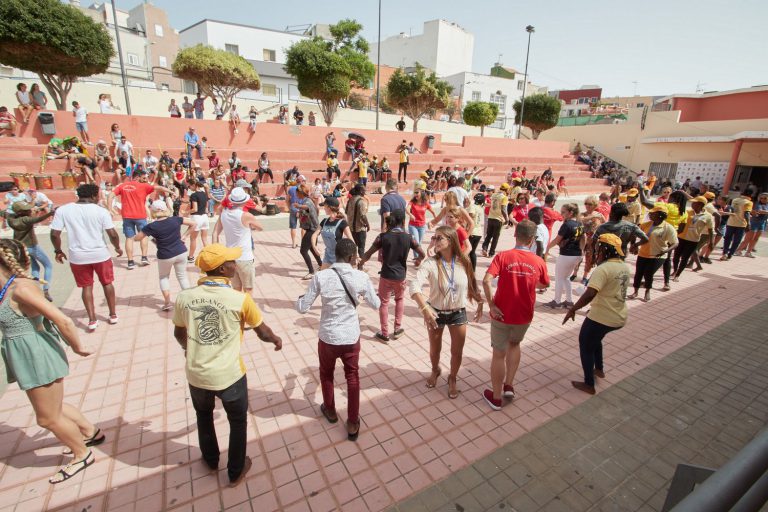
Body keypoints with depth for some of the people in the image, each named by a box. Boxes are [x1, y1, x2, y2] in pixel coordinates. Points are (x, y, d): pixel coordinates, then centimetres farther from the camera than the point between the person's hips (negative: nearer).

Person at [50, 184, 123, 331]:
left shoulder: (63, 210, -4)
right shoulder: (101, 211, -8)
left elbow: (54, 234, -4)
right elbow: (113, 234, -9)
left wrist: (58, 250, 12)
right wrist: (117, 247, 8)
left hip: (77, 256, 1)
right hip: (100, 254, -1)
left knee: (87, 286, 15)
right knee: (107, 283, 17)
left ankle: (92, 320, 14)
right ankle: (113, 315, 25)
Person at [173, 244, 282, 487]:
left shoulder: (184, 296, -10)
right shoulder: (240, 299, -20)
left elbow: (179, 334, 8)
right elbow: (262, 332, -7)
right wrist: (276, 340, 16)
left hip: (197, 375, 4)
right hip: (230, 376, -4)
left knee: (203, 415, 33)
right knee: (238, 422, 23)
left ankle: (211, 459, 55)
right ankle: (235, 472, 41)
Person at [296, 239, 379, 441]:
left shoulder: (321, 276, -15)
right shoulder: (361, 277, -12)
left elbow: (302, 308, -9)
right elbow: (376, 305, 3)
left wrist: (300, 298, 14)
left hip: (327, 337, 0)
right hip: (351, 338, 0)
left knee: (326, 374, 27)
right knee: (352, 377, 21)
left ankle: (330, 411, 49)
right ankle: (353, 424, 31)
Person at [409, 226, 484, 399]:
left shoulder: (463, 262, -10)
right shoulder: (430, 263, -19)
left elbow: (472, 284, 6)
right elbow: (414, 286, -30)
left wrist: (480, 303, 6)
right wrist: (424, 308, -41)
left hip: (458, 313, 1)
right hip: (436, 312, -1)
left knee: (457, 352, 12)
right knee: (434, 349, 18)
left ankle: (452, 379, 41)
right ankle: (435, 371, 52)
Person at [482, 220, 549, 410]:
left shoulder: (502, 256, -14)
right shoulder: (539, 262, -6)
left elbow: (486, 281, -26)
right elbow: (545, 284, 13)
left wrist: (491, 305, -16)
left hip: (502, 314, -2)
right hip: (524, 316, 3)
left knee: (499, 354, 12)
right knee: (514, 344, 31)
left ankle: (496, 397, 27)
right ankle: (509, 386, 29)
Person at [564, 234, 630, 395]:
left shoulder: (603, 269, -24)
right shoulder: (624, 266, 5)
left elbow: (589, 294, -34)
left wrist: (573, 309, -25)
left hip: (602, 317, -9)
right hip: (619, 317, 9)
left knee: (585, 345, 10)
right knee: (594, 338, 31)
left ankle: (589, 385, 18)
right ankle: (599, 369, 45)